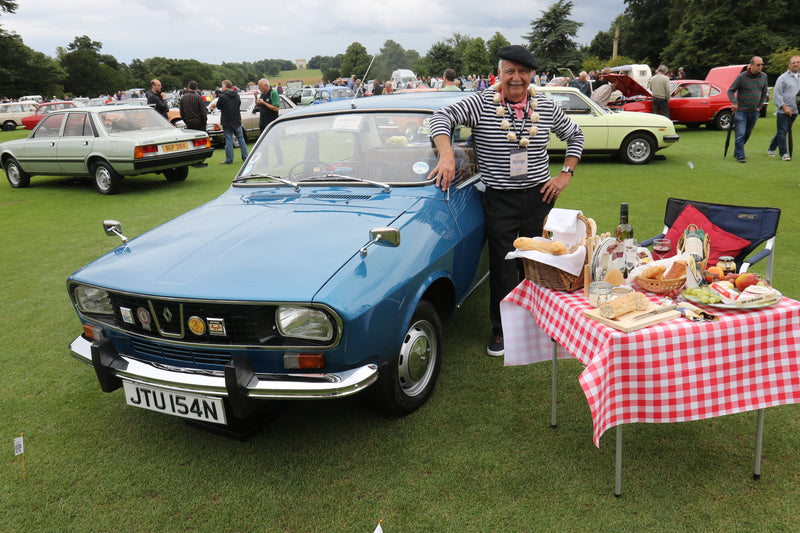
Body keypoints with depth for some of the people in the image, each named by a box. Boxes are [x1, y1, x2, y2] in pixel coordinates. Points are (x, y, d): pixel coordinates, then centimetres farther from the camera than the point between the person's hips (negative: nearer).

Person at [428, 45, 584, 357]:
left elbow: (575, 135, 18)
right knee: (502, 267, 2)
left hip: (539, 197, 3)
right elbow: (441, 117, -16)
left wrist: (565, 174, 7)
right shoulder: (481, 104, -6)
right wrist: (447, 155, -32)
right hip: (498, 200, -2)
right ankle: (501, 331, 17)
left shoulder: (546, 107, 4)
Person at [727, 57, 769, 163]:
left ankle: (736, 152, 26)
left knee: (747, 134, 12)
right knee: (740, 134, -10)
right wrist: (734, 103, -18)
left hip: (754, 112, 5)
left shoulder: (763, 76, 6)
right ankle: (740, 156, -4)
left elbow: (765, 92, 17)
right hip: (741, 111, -5)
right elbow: (730, 91, -5)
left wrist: (760, 106, 12)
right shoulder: (741, 77, -9)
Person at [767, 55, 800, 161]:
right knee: (782, 132, -4)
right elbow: (777, 95, -8)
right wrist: (784, 107, -15)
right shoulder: (783, 78, -4)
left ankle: (771, 148, 26)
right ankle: (783, 153, 2)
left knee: (783, 131, 12)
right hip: (783, 110, -6)